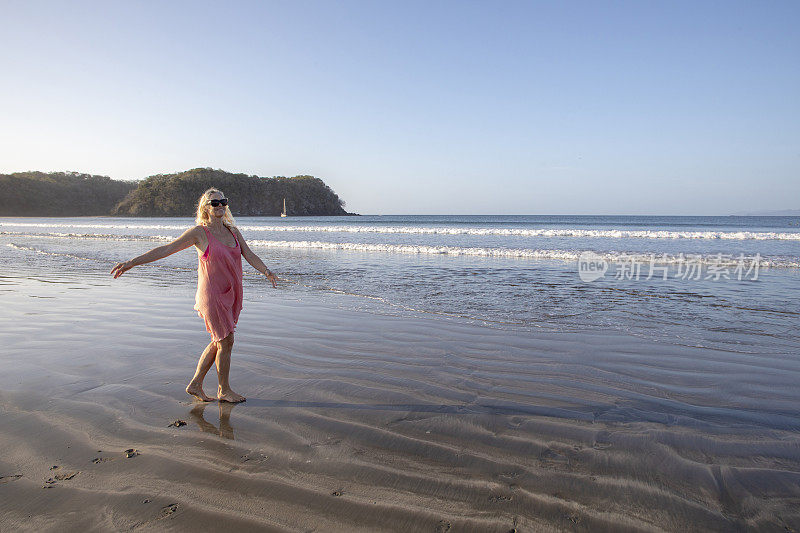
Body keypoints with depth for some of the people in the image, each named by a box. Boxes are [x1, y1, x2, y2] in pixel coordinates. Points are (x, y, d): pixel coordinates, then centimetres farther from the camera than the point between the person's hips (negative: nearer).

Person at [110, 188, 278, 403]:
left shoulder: (232, 231, 10)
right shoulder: (199, 233, -7)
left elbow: (250, 255, 11)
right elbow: (166, 249, -7)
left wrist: (268, 272, 0)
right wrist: (132, 262, -11)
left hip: (231, 294, 7)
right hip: (212, 294, -6)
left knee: (219, 342, 14)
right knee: (226, 341, -2)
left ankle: (195, 385, 29)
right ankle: (224, 390, 16)